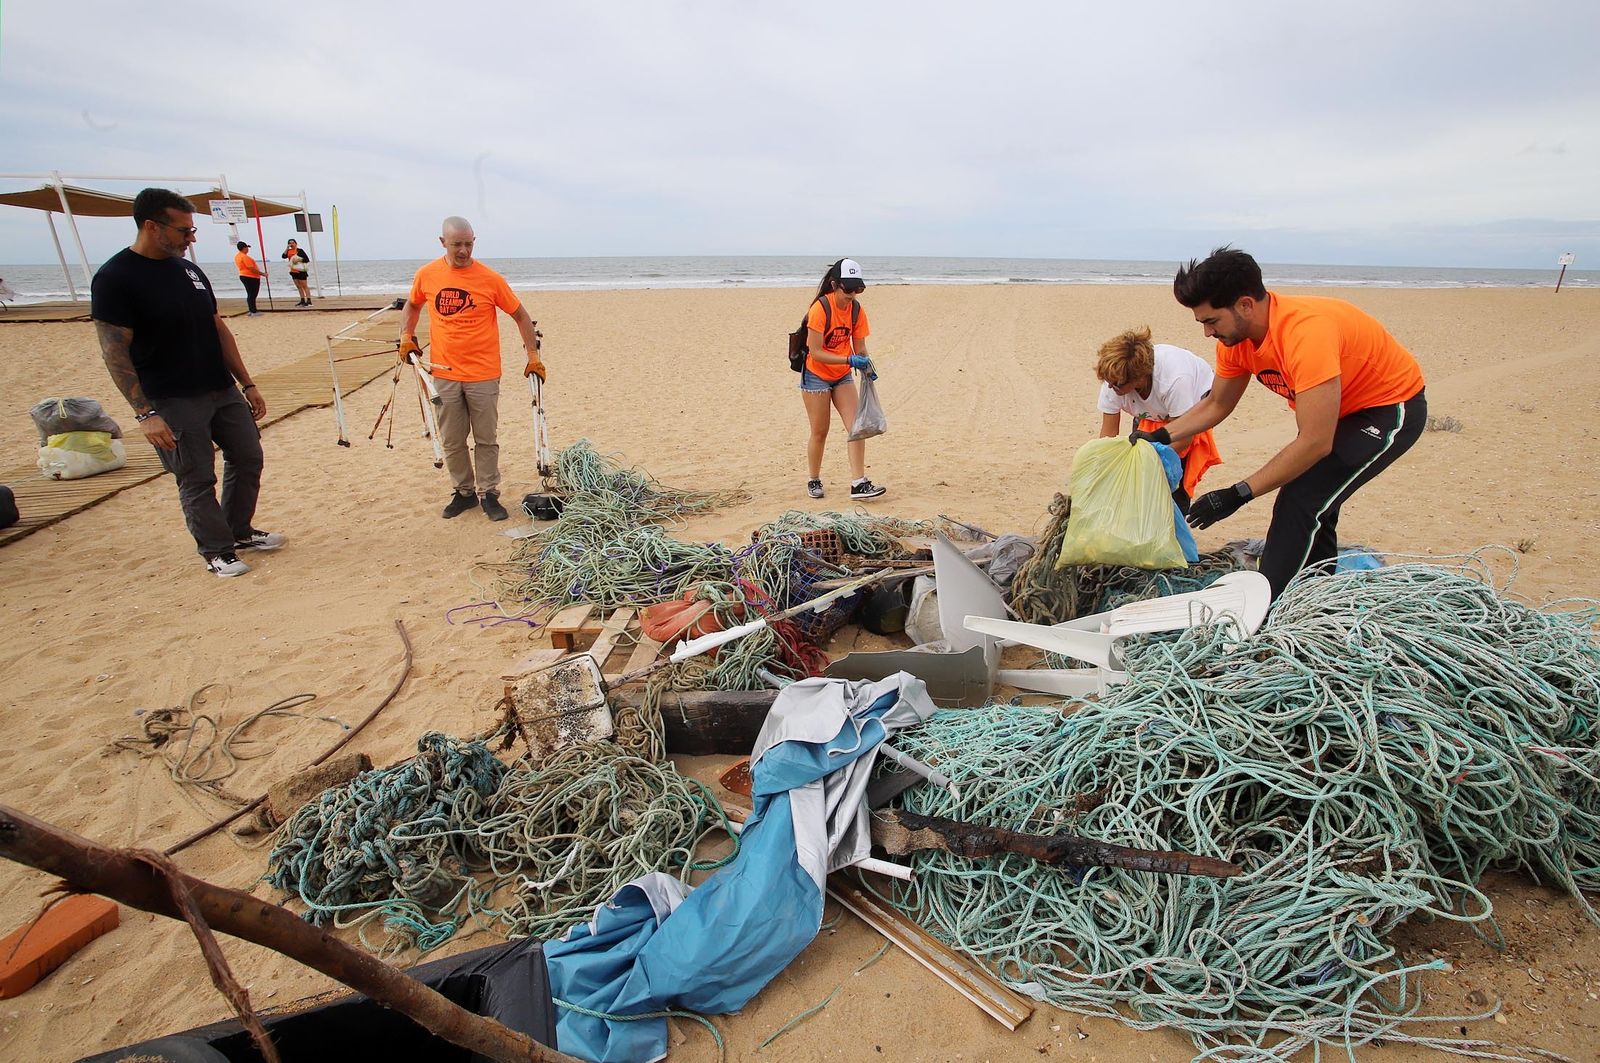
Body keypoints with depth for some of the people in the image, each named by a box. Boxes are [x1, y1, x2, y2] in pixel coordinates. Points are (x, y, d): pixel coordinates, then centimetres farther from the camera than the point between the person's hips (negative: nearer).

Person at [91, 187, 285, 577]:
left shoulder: (189, 271, 9)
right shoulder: (114, 278, -12)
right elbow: (115, 353, -15)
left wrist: (247, 384, 12)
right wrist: (145, 412, -20)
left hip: (223, 391, 7)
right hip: (172, 402, -7)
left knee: (248, 459, 12)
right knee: (197, 480, 1)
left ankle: (239, 531, 31)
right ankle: (217, 549, 17)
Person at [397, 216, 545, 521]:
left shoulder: (490, 278, -7)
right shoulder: (426, 275, 2)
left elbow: (521, 315, 1)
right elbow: (412, 305, 21)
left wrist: (533, 355, -2)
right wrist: (406, 337, 8)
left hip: (483, 375, -3)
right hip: (444, 374, 3)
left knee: (486, 440, 5)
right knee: (451, 442, 10)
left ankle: (489, 494, 17)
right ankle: (463, 492, 25)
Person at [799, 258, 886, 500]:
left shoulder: (857, 310, -4)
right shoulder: (820, 308, -21)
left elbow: (860, 347, 3)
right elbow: (815, 352, -24)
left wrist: (866, 366, -19)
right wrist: (849, 359, -32)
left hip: (842, 376, 5)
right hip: (816, 375, -5)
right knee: (819, 432, 2)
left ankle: (858, 483, -8)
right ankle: (814, 481, 21)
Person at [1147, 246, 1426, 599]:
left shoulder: (1307, 332, -38)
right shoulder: (1235, 336, -12)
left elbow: (1315, 443, -37)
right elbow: (1216, 405, 4)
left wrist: (1237, 495, -34)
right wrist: (1160, 436, -10)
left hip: (1393, 408, -9)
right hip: (1340, 408, 9)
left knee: (1300, 502, -19)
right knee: (1312, 504, 13)